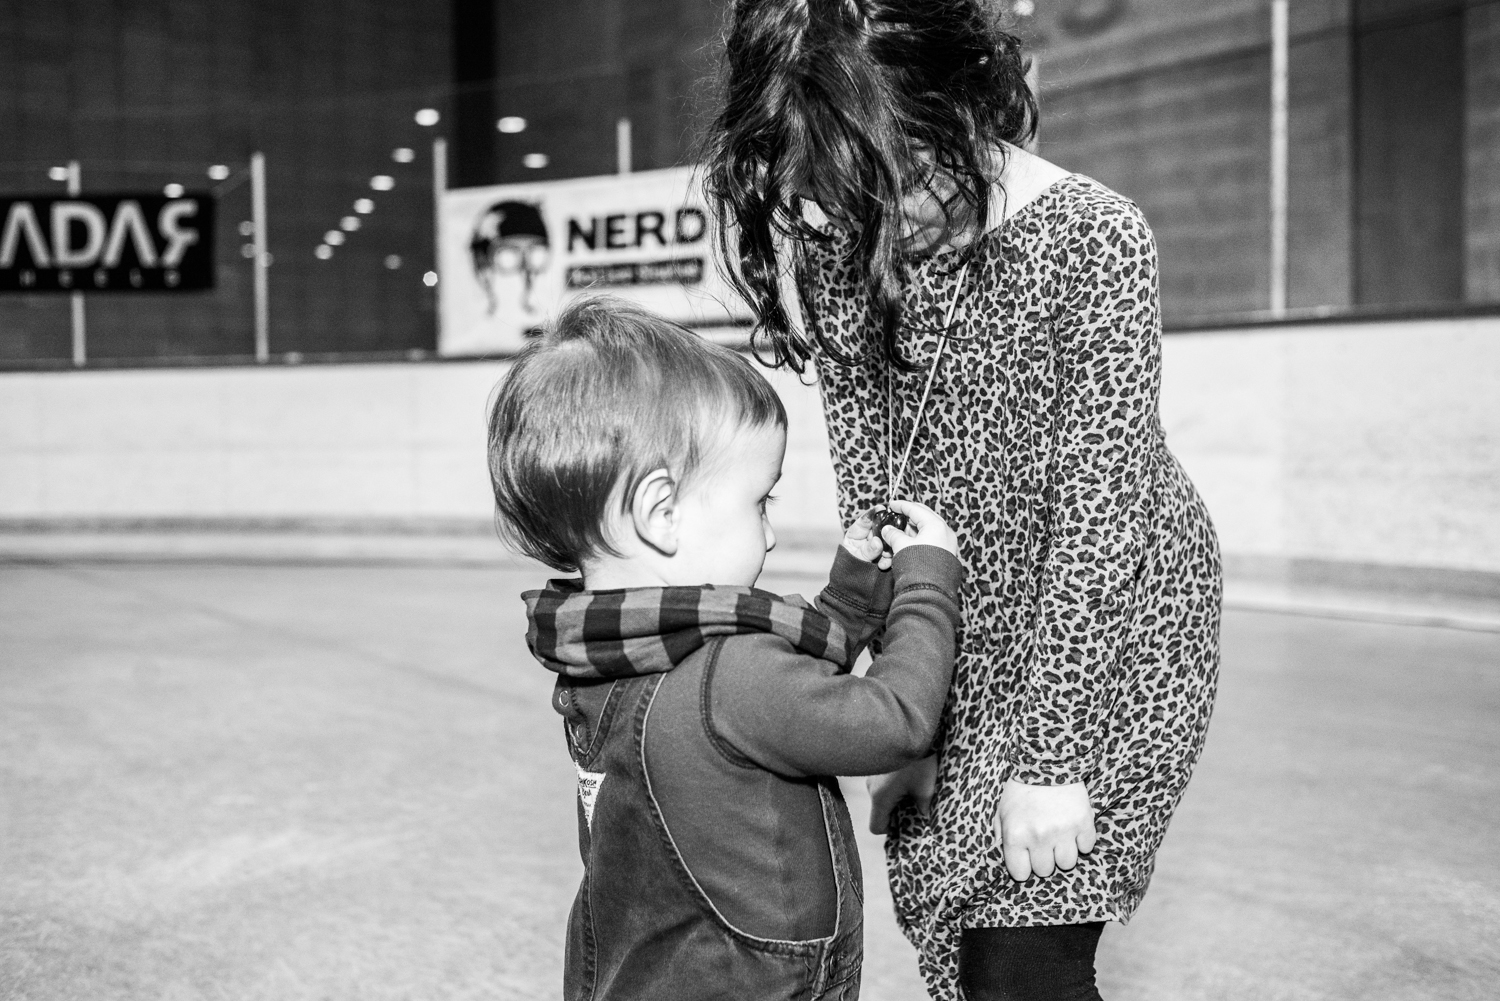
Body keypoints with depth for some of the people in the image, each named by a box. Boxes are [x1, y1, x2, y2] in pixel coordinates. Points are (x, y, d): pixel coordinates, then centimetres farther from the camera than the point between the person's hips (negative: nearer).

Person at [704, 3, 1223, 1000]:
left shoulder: (1093, 240, -23)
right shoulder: (835, 250, -9)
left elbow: (1096, 513, -21)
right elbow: (871, 493, -6)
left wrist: (1049, 757, -18)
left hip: (1112, 629, -4)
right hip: (963, 634, 5)